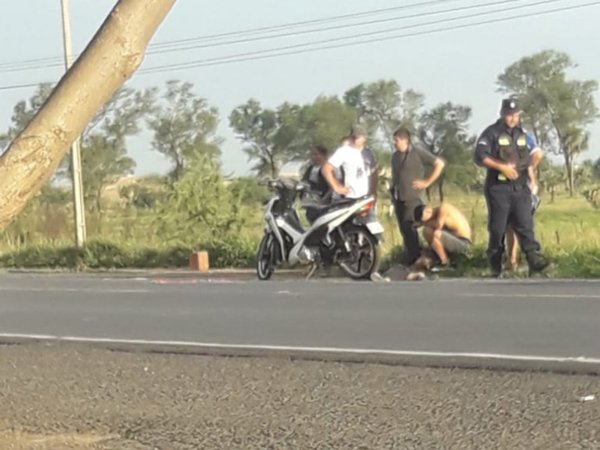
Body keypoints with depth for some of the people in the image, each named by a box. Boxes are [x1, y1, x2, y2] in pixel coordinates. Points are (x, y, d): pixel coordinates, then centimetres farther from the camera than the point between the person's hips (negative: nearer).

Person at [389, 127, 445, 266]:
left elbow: (439, 164, -7)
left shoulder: (418, 153, -7)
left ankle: (414, 260, -8)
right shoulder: (395, 156, 13)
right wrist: (392, 190, 16)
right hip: (398, 197, 7)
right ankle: (409, 259, 15)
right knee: (403, 229, 8)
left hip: (412, 198, -7)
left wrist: (427, 182, -8)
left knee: (409, 228, -13)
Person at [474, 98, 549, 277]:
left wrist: (531, 178, 19)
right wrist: (502, 167, -19)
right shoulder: (491, 133, -4)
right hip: (499, 188, -4)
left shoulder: (522, 134, 14)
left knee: (525, 225, -6)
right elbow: (480, 157, -13)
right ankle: (496, 267, 6)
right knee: (497, 228, 0)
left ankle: (534, 260, -16)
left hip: (520, 188, 4)